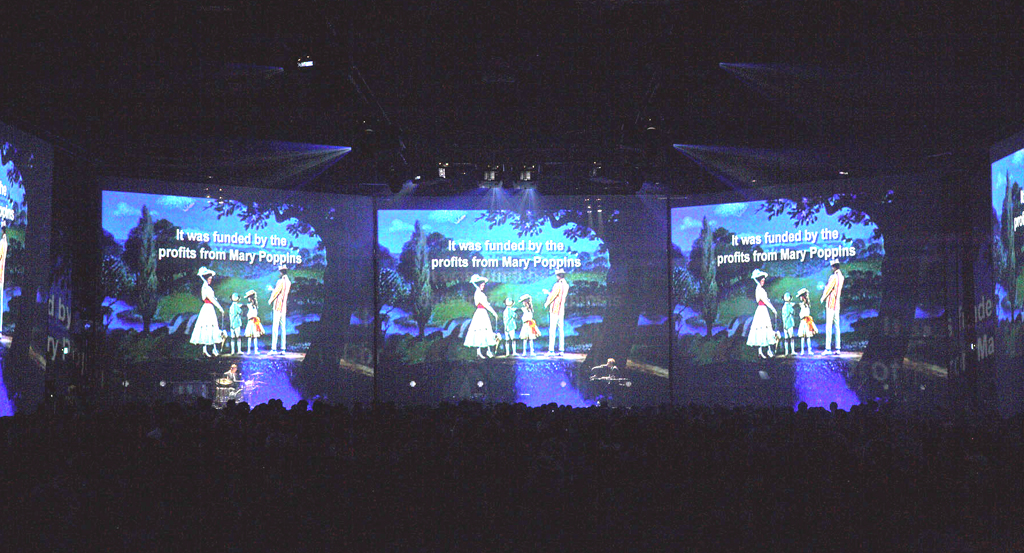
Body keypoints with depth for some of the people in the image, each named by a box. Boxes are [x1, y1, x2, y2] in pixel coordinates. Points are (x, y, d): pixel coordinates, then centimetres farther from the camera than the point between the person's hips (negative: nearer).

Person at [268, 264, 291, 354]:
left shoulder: (281, 281, -13)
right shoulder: (288, 282, 11)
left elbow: (276, 292, -11)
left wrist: (271, 300, 4)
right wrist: (273, 289, 33)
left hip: (278, 305, -7)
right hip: (284, 306, 7)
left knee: (275, 327, -9)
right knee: (283, 327, 7)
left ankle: (274, 348, -13)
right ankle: (283, 348, 5)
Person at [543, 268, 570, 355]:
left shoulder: (558, 285, -15)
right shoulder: (566, 285, 10)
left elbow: (552, 295, -14)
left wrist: (546, 303, 4)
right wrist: (548, 292, 31)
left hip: (555, 310, -8)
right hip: (562, 310, 8)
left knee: (552, 330, -8)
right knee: (561, 330, 8)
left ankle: (551, 350, -11)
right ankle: (561, 350, 6)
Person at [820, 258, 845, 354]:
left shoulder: (833, 276, -15)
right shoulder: (841, 276, 11)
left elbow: (828, 288, -13)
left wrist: (823, 298, 2)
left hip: (830, 303, -8)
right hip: (837, 303, 8)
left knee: (828, 325, -9)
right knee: (837, 325, 8)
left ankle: (828, 348, -13)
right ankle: (837, 348, 7)